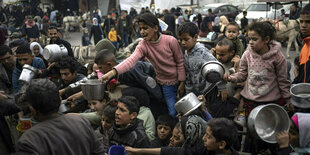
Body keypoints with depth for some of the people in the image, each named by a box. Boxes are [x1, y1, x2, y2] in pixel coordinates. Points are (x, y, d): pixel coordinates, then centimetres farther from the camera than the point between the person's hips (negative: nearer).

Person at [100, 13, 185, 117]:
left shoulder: (170, 41, -18)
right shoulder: (143, 46, -15)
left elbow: (180, 62, -8)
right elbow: (131, 60, -32)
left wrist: (182, 82, -7)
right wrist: (113, 72, -49)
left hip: (179, 81, -1)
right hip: (166, 84, 1)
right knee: (173, 113, 1)